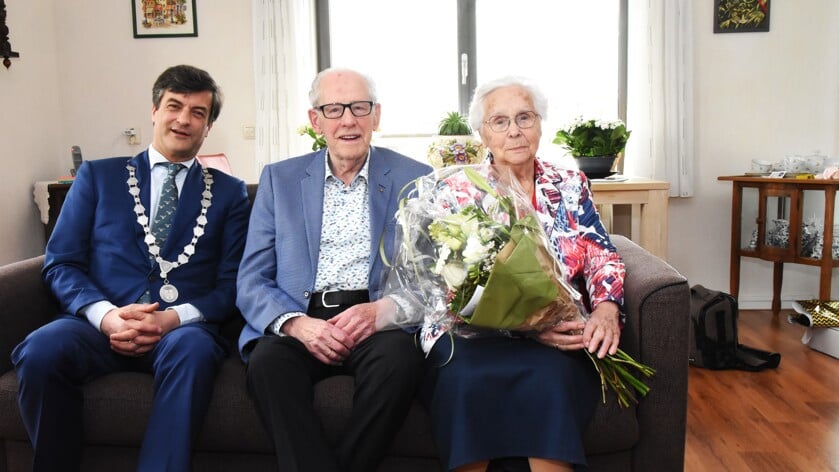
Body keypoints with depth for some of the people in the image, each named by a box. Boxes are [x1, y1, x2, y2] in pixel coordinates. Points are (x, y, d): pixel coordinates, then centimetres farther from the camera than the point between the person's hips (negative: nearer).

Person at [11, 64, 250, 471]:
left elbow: (232, 283, 6)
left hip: (184, 331, -1)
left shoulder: (229, 192, 15)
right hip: (101, 325, 1)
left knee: (193, 349, -36)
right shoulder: (97, 176, 16)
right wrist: (105, 315, -12)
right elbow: (60, 264, 8)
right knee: (41, 349, -30)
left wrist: (175, 318, -13)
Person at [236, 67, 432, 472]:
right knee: (268, 359, -31)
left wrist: (383, 309, -16)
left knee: (398, 357, -31)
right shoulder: (279, 179, 12)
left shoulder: (416, 180, 9)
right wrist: (296, 323, -15)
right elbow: (251, 281, 6)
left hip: (378, 324, 0)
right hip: (299, 324, 1)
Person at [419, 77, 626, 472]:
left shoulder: (570, 185, 13)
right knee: (466, 378, -34)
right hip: (472, 328, -1)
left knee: (550, 376, -33)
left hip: (558, 332, 1)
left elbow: (601, 255, 8)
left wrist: (606, 308, -15)